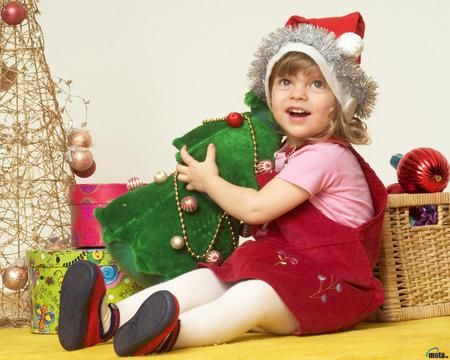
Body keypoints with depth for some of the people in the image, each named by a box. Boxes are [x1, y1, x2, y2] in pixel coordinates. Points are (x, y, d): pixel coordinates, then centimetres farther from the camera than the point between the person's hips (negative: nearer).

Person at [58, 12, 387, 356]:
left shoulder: (325, 155, -14)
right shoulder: (289, 153, 18)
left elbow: (257, 208, -18)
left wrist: (208, 180, -1)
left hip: (329, 285, -9)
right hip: (286, 272, 9)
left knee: (253, 294, -36)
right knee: (205, 280, -11)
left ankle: (171, 332, -61)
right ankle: (107, 318, -30)